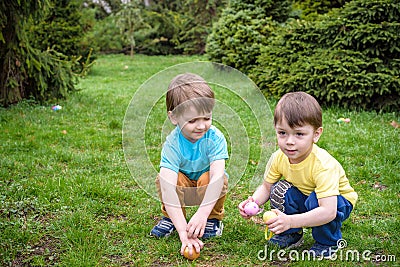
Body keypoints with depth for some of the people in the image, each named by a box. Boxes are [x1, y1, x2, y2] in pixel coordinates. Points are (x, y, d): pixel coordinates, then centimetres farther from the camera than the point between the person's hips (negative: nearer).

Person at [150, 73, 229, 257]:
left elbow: (217, 175, -39)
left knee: (209, 178, -33)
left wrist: (202, 214, -50)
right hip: (184, 186, 0)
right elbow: (168, 189, -38)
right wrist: (183, 231, -48)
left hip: (209, 187, 0)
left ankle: (214, 218, -4)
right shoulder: (172, 143, -29)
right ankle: (170, 218, 0)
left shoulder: (215, 138, -28)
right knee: (162, 179, -29)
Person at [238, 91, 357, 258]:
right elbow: (266, 187, -5)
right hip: (303, 198, 5)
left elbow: (328, 212, -43)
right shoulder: (279, 157, -19)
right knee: (279, 190, -21)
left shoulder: (323, 164, -37)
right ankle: (291, 235, 5)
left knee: (315, 200, -34)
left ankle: (327, 243, -5)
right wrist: (253, 202, -27)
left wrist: (290, 221, -52)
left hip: (337, 202, -5)